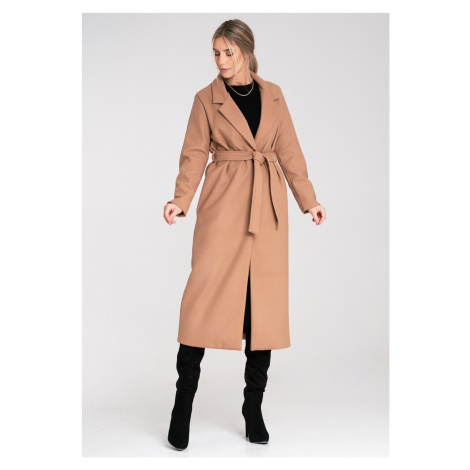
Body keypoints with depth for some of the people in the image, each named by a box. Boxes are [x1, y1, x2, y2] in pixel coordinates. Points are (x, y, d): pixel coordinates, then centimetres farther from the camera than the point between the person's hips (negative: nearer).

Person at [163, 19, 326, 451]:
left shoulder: (273, 95, 11)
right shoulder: (207, 98, 4)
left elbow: (289, 151, 14)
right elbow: (194, 154, 0)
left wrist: (309, 200, 11)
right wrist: (181, 200, -15)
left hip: (267, 205, 3)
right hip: (223, 202, -2)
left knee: (265, 296, 2)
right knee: (206, 290, -9)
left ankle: (254, 406, 13)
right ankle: (184, 402, 4)